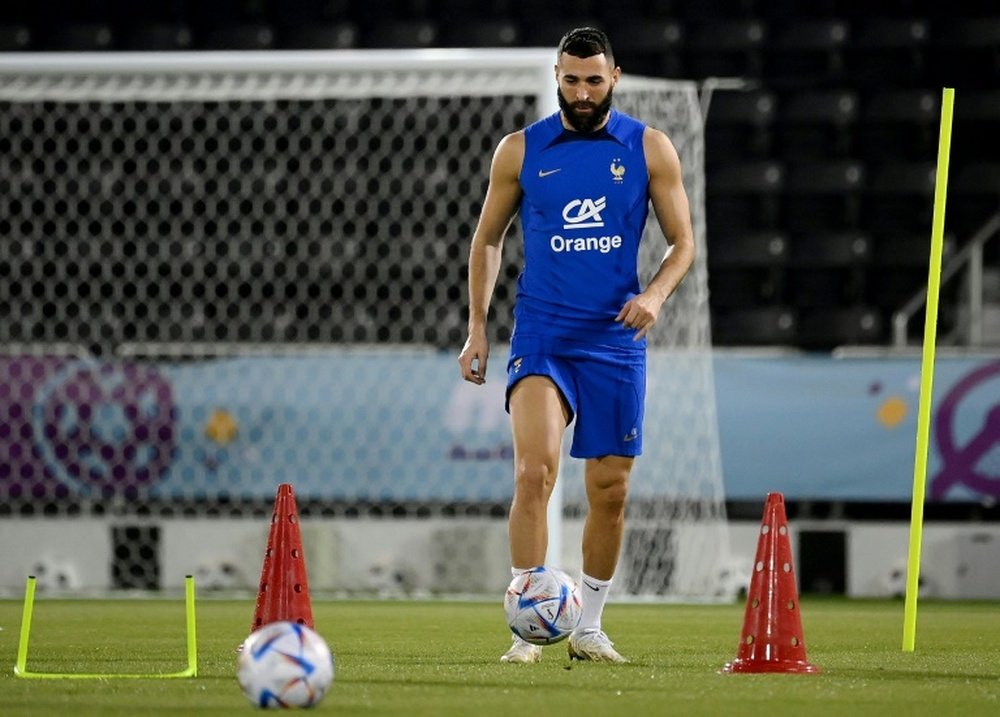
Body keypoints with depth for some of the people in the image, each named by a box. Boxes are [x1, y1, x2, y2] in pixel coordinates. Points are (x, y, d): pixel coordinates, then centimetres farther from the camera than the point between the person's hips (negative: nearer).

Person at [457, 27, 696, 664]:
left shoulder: (650, 149, 2)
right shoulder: (521, 150, 3)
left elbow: (683, 242, 6)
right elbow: (488, 238, 13)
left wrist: (656, 294, -14)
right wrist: (478, 326, 6)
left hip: (615, 340, 1)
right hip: (541, 335, -1)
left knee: (610, 491, 6)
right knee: (534, 470, -20)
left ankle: (589, 628, 22)